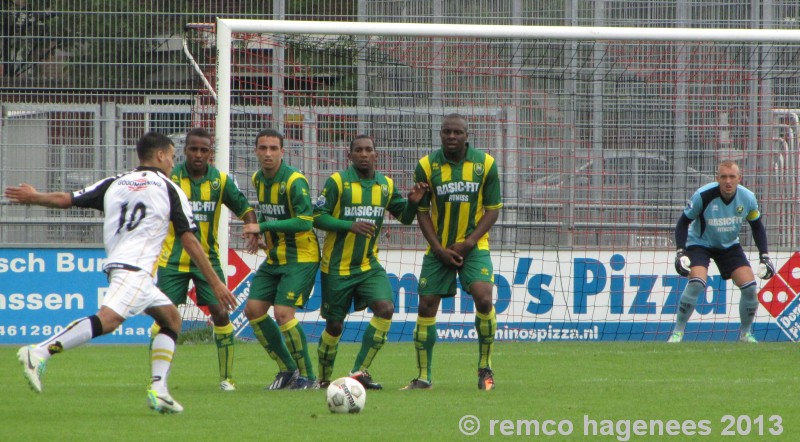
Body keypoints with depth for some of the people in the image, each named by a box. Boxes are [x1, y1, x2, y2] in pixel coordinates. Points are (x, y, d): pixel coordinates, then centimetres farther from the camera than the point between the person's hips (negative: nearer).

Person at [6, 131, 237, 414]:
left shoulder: (114, 183, 20)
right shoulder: (169, 189, 8)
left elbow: (65, 199, 17)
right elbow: (189, 241, 4)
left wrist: (33, 198, 35)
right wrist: (215, 283, 8)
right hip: (135, 267, -7)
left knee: (171, 318, 19)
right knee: (109, 319, -25)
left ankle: (158, 389, 4)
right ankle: (39, 353, -40)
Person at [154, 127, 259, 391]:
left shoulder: (221, 181, -1)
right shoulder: (170, 177, -7)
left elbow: (244, 208, 9)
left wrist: (253, 230, -11)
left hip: (207, 258, 1)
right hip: (173, 259, -1)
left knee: (220, 313, -7)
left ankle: (226, 377, 4)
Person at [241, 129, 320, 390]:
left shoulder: (295, 181, -18)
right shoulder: (258, 179, 7)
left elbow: (304, 221, -25)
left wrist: (263, 227, -25)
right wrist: (259, 232, 7)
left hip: (300, 258, -8)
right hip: (273, 258, 8)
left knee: (283, 312, -18)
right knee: (253, 309, 2)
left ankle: (306, 376, -6)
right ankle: (287, 368, 15)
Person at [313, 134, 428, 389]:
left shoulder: (386, 185, 5)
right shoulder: (337, 181, -9)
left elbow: (405, 217, 13)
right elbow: (317, 217, -11)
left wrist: (413, 202, -9)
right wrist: (350, 226, -24)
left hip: (369, 264, 4)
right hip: (337, 267, -4)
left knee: (385, 308, -19)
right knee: (334, 325, 3)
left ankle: (360, 371, -16)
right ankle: (324, 379, 25)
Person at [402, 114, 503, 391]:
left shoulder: (485, 163, -5)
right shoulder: (427, 166, -5)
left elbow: (493, 209, -1)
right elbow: (422, 210, 1)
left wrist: (468, 243, -12)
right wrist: (439, 249, -9)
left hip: (473, 246, -1)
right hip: (439, 248, 1)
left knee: (483, 298, -21)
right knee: (426, 306, -2)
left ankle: (485, 367, -5)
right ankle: (423, 376, 10)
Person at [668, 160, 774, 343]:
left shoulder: (747, 198, -15)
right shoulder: (703, 196, -26)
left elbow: (757, 226, 3)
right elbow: (683, 222, -14)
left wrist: (764, 257, -2)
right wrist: (680, 252, -25)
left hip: (729, 246, 4)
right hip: (699, 244, -4)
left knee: (749, 286, -11)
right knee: (696, 283, -28)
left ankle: (745, 333, 13)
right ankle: (677, 332, -12)